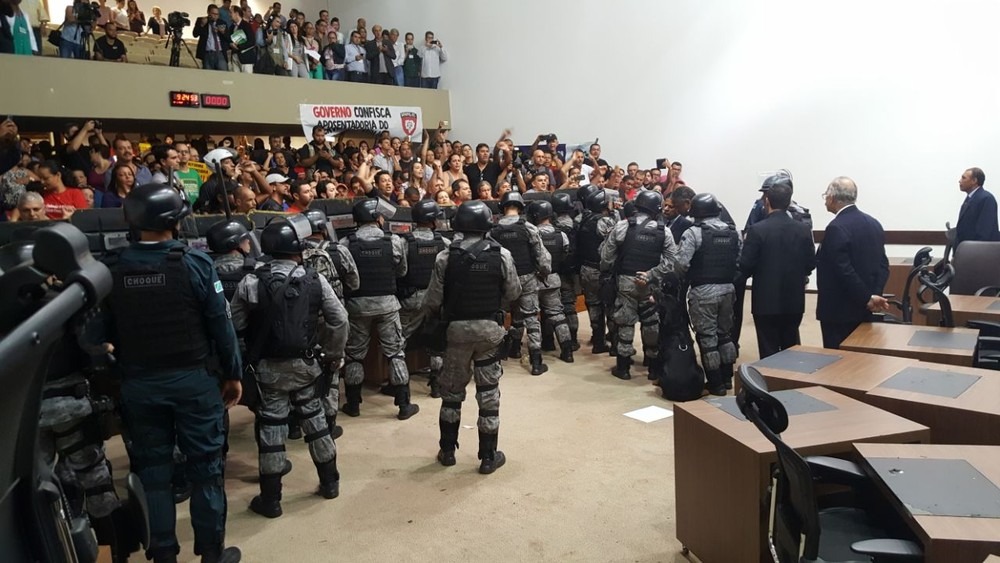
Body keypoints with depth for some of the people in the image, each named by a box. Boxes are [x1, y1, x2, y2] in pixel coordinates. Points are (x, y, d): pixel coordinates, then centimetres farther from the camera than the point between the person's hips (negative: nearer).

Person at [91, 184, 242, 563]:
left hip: (138, 384, 3)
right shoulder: (195, 263, -12)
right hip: (193, 379, -2)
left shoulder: (111, 270, -4)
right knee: (205, 467, 9)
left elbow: (100, 332, 1)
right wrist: (233, 373, 1)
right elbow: (220, 325, -9)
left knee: (152, 470, 14)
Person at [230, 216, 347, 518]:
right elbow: (339, 319, -2)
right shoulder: (314, 279, -4)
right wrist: (334, 351, 10)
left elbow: (234, 325, -5)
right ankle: (329, 482, 29)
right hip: (305, 364, 2)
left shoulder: (251, 282, -9)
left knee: (271, 427, 7)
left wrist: (242, 361, 10)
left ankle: (270, 499, 18)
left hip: (268, 367, -2)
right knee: (314, 419, 17)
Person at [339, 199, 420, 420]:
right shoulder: (394, 242, -7)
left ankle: (353, 404, 24)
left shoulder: (345, 244, -9)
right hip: (387, 302, 0)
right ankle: (404, 405, 13)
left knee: (354, 354, 14)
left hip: (357, 304, 0)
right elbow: (402, 272, 5)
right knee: (395, 353, 9)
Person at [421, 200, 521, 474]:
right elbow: (514, 292, 1)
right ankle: (488, 456, 17)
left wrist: (437, 316, 17)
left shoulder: (445, 257, -9)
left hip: (457, 328, 0)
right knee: (488, 392, 9)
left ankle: (447, 450, 28)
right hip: (490, 328, 0)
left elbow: (432, 301, -6)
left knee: (452, 390, 16)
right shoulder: (502, 255, -7)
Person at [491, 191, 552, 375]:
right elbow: (541, 254, -9)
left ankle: (514, 348, 35)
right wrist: (545, 271, 8)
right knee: (531, 317, 0)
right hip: (527, 277, -3)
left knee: (516, 314, 23)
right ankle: (536, 362, -2)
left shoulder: (494, 231, -1)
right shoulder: (527, 227, -9)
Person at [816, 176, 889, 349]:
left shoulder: (836, 228, -18)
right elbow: (883, 264, 8)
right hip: (863, 309, 9)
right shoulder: (873, 224, 9)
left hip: (838, 310, -8)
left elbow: (845, 271, -22)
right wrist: (873, 294, -1)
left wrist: (867, 299, -13)